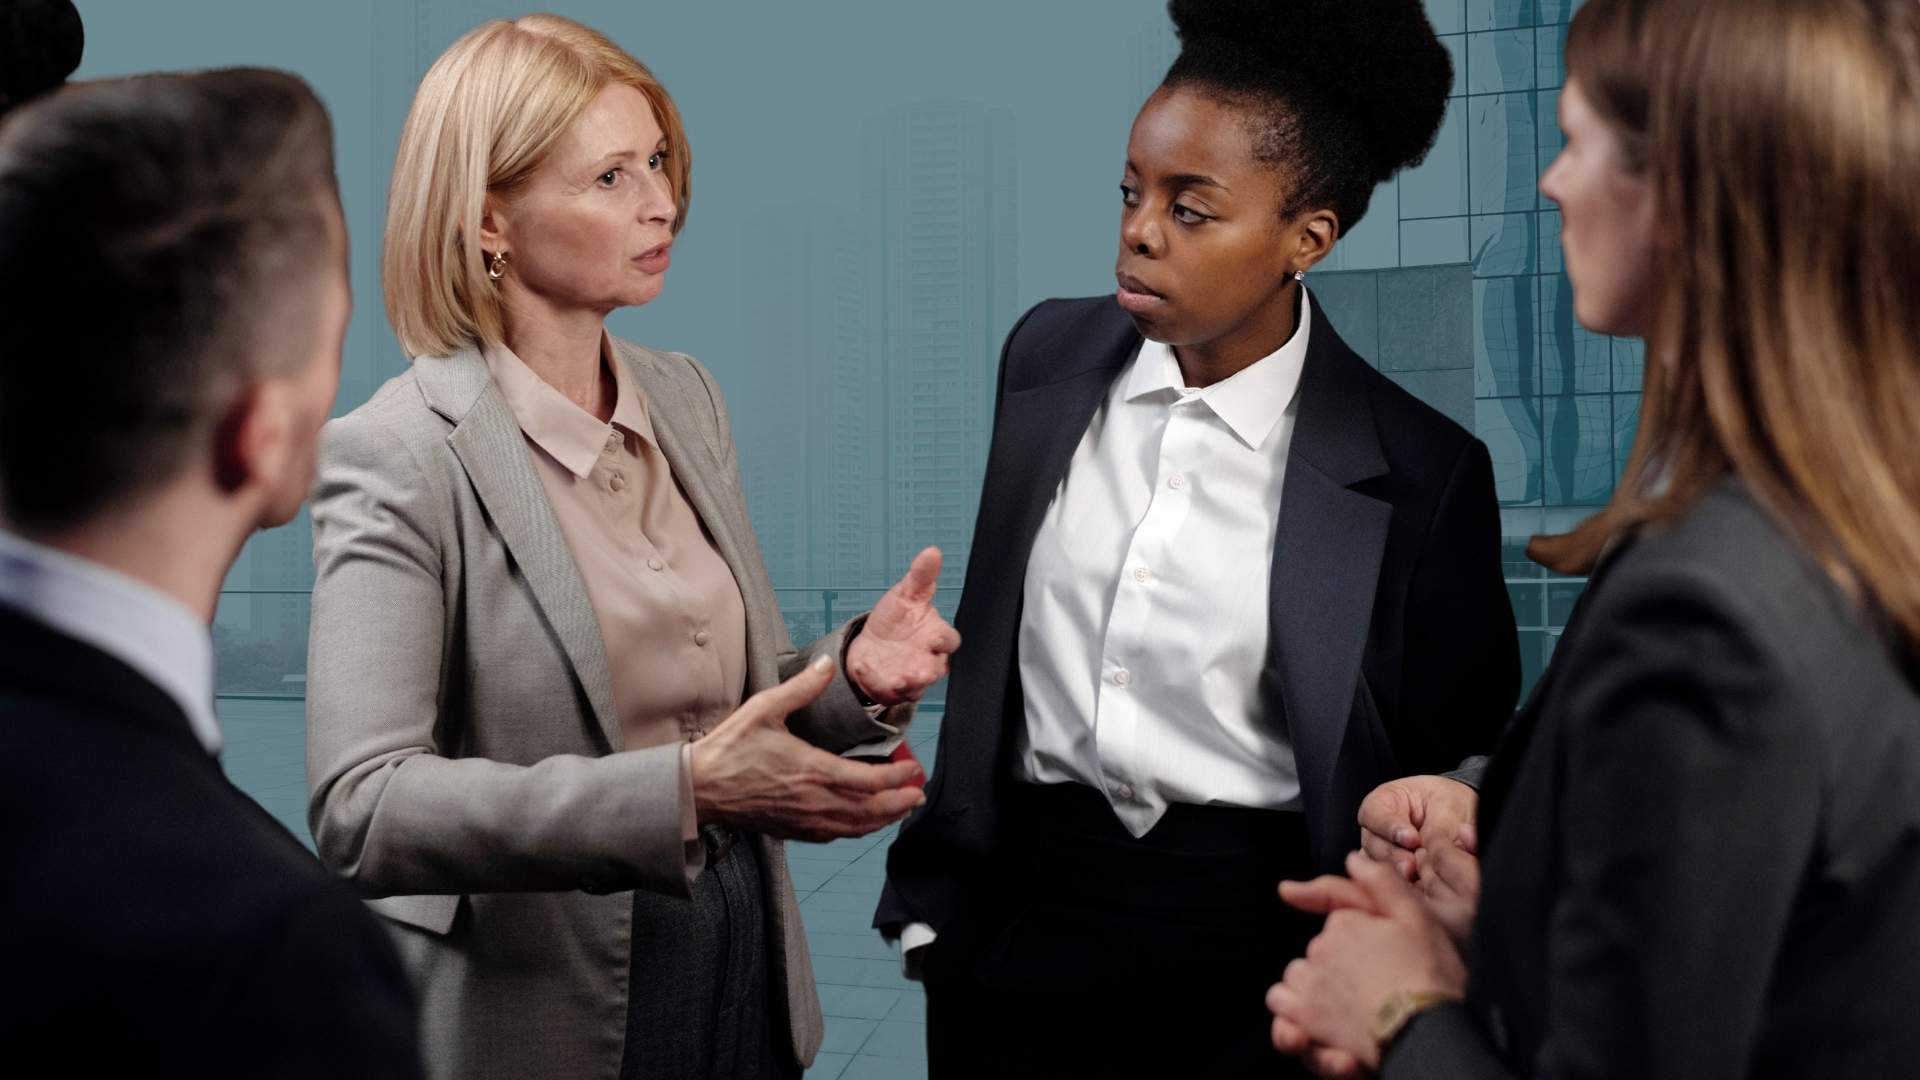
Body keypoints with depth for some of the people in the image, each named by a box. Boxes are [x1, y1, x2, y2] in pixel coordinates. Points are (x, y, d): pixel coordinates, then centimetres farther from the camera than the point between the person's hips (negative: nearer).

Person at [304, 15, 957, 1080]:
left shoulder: (686, 399, 5)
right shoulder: (397, 457, -16)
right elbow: (360, 809, -25)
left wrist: (855, 673, -8)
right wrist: (682, 790, -31)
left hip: (745, 976, 6)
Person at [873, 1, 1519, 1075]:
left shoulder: (1419, 472, -12)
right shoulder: (1048, 356, 0)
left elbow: (1456, 762, -2)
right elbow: (990, 645, 9)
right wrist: (933, 895, 10)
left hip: (1252, 945, -3)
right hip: (1023, 914, 4)